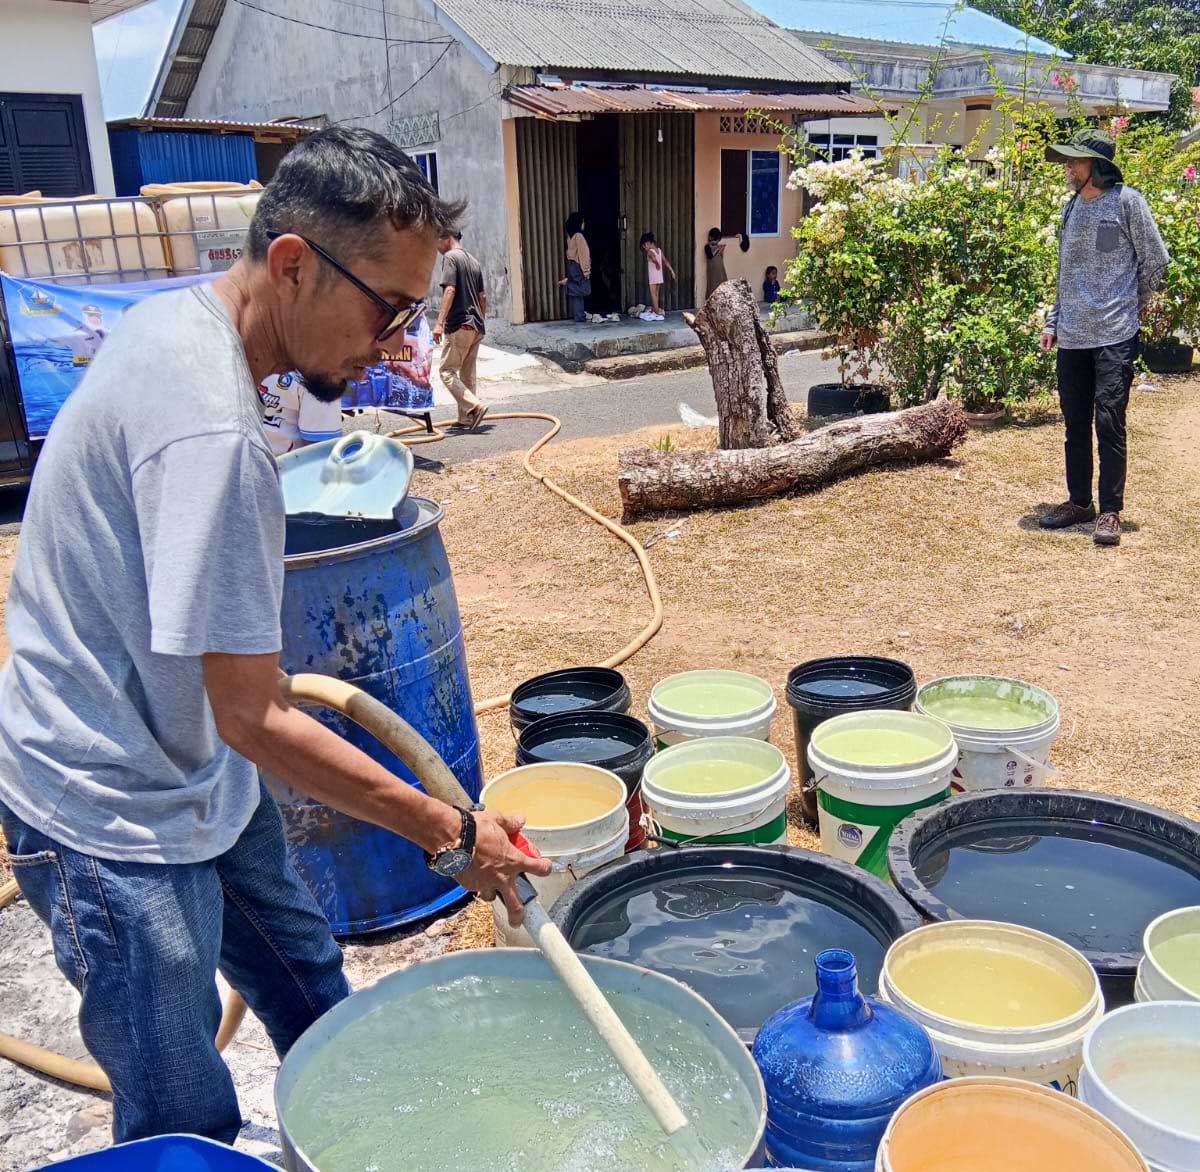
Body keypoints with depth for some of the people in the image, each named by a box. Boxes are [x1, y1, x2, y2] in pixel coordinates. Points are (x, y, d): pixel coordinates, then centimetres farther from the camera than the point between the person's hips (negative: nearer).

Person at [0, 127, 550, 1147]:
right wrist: (448, 833, -21)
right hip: (117, 817, -10)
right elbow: (254, 721, -29)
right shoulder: (210, 431, -32)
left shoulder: (182, 315, -1)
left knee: (306, 978, 24)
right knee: (188, 1123, 5)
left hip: (187, 757, 10)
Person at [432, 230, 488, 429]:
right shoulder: (473, 260, 18)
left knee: (447, 370, -4)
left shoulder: (450, 257, -7)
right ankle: (466, 418, 13)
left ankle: (474, 405, -20)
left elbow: (450, 290, -19)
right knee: (467, 373, 12)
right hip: (476, 326, 8)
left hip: (459, 325, -8)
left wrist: (439, 323, -22)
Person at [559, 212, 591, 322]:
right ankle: (579, 316, -7)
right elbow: (583, 254, -15)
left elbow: (572, 252, 13)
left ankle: (576, 315, 12)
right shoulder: (579, 236, -14)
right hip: (578, 267, -8)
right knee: (580, 291, -6)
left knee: (574, 292, 9)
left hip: (571, 265, 8)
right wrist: (586, 271, -14)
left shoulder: (570, 236, 12)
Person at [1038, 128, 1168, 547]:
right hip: (1071, 337, 6)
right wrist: (1053, 321, 15)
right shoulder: (1072, 206, 13)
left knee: (1109, 424, -7)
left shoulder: (1126, 201, -4)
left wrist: (1130, 308, 7)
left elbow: (1155, 260, 1)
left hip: (1114, 336, -6)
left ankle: (1110, 512, 0)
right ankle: (1079, 502, 21)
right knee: (1075, 424, 10)